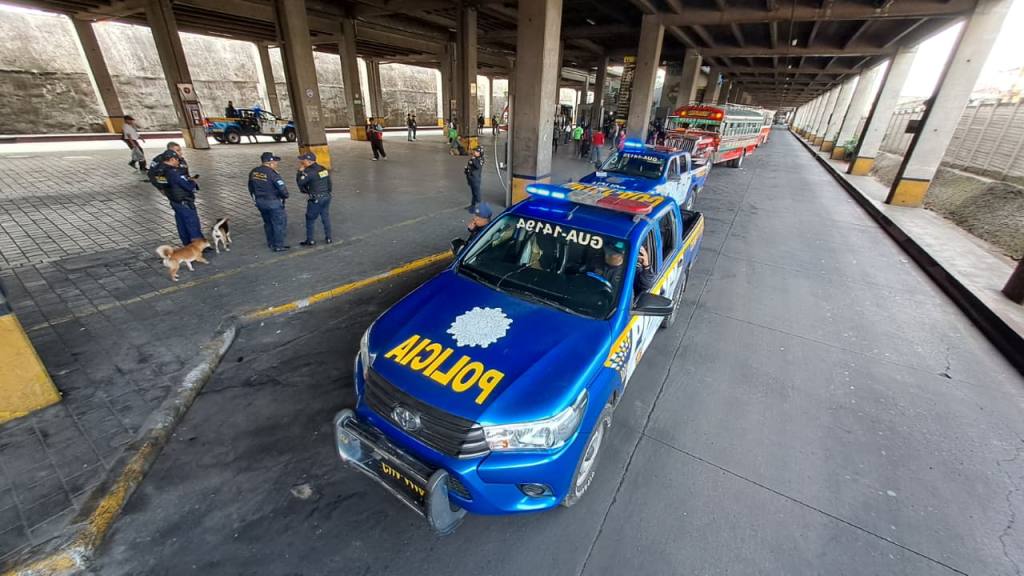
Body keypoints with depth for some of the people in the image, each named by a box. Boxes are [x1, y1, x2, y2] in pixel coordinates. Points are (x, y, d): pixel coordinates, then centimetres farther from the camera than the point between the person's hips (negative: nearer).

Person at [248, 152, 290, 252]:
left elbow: (251, 187, 14)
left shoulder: (253, 172, 4)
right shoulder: (272, 173, -19)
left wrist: (256, 198, 25)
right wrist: (285, 196, -2)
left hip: (260, 202, 7)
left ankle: (271, 243, 31)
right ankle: (278, 245, 9)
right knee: (279, 223, 5)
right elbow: (282, 188, -23)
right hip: (273, 202, -7)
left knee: (268, 223, 21)